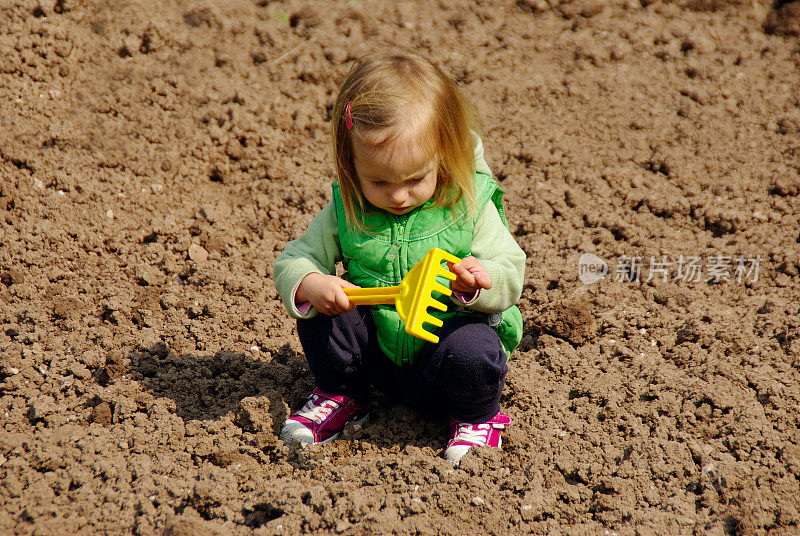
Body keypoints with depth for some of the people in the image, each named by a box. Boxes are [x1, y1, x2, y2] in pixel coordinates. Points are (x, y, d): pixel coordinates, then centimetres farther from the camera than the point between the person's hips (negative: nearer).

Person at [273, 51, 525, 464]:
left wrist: (479, 283, -35)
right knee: (319, 314, -20)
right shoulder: (345, 211, -8)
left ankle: (477, 416, 1)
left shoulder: (470, 205, -14)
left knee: (470, 354, -34)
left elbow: (511, 277, -11)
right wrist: (309, 285, -26)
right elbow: (294, 260, -1)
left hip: (452, 332, -2)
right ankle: (341, 397, 9)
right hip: (377, 349, 3)